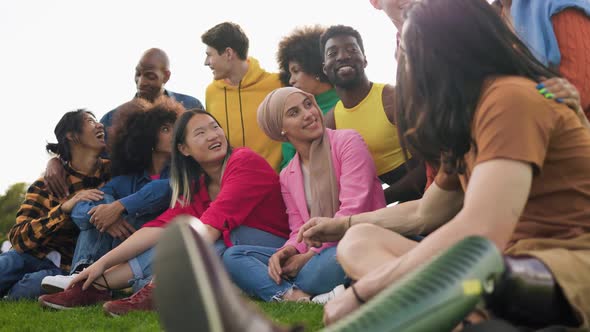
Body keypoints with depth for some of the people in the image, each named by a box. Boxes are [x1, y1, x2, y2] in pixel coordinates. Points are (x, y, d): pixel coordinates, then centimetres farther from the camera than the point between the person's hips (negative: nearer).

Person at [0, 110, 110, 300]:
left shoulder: (112, 171, -2)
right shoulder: (48, 184, -5)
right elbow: (19, 237, -14)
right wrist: (65, 208, -30)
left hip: (67, 268, 1)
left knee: (32, 286, -33)